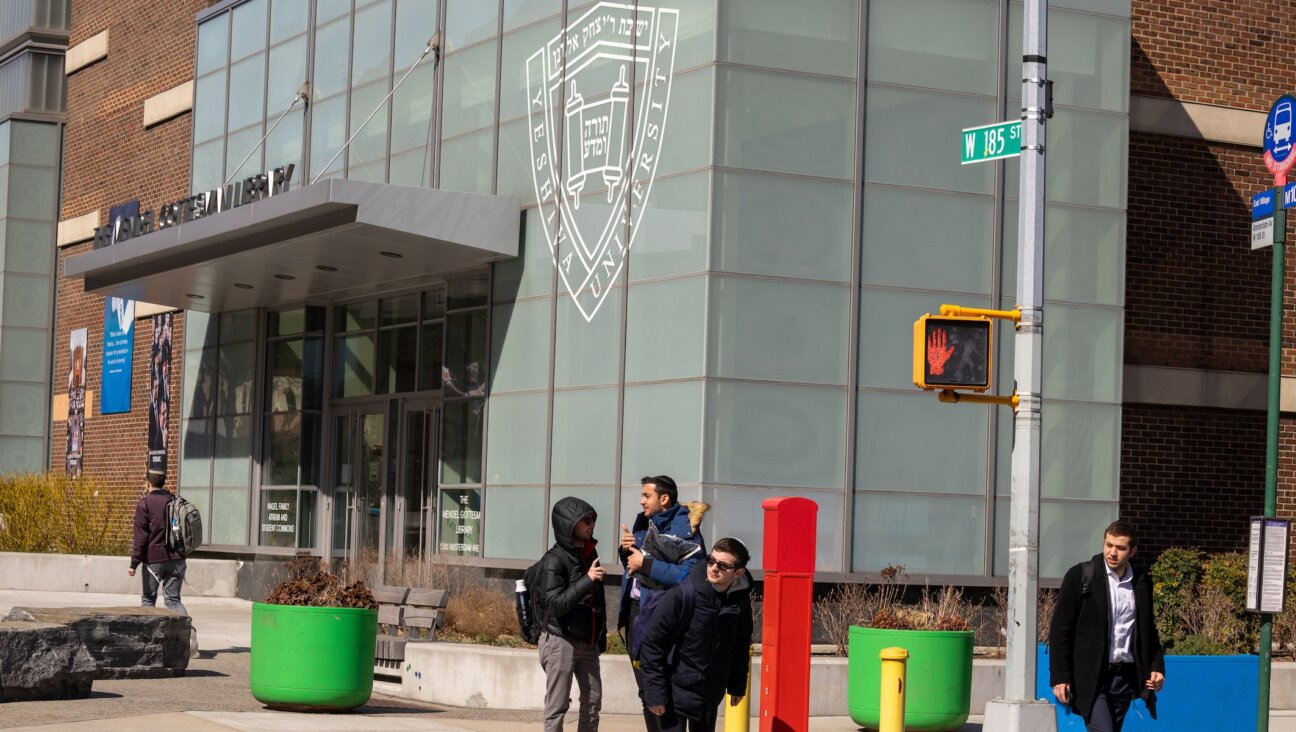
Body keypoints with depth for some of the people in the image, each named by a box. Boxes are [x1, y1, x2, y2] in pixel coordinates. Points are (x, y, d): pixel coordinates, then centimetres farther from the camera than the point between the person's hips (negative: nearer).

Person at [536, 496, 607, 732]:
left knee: (593, 701, 8)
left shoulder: (589, 553, 8)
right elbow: (555, 603, -20)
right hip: (561, 641, -7)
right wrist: (587, 580, -27)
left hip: (587, 642, 7)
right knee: (557, 706, -4)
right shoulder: (554, 559, -12)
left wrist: (602, 635, 17)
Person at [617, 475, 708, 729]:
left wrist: (646, 564, -21)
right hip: (635, 611, 9)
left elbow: (689, 575, -25)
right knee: (646, 691, 16)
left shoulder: (683, 529, -13)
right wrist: (625, 551, 1)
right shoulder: (643, 523, 12)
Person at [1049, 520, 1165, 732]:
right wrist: (1059, 677, -10)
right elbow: (1060, 629, -4)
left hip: (1125, 677, 5)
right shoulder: (1080, 576, -4)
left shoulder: (1142, 583, 9)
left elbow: (1148, 629, 21)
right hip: (1091, 678, -5)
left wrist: (1157, 666, 5)